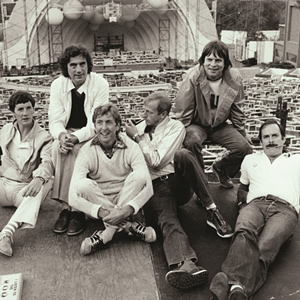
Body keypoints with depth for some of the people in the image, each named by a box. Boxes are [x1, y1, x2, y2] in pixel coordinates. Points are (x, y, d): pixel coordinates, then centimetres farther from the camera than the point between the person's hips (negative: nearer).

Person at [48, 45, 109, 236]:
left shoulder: (100, 84, -14)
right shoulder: (58, 85, -3)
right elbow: (55, 119, -7)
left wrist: (76, 138, -36)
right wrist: (62, 135, -31)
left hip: (91, 135, -3)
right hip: (67, 134, 3)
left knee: (73, 151, -33)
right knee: (59, 148, -30)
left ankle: (71, 208, -25)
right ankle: (68, 207, -26)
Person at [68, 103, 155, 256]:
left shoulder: (131, 147, -12)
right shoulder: (87, 151, -13)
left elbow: (147, 186, -24)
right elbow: (74, 196, -24)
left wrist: (127, 210, -41)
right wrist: (101, 212, -40)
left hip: (126, 199, 0)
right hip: (97, 204, 0)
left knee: (139, 176, -27)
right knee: (83, 185, -30)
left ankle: (110, 230, -25)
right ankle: (127, 225, -25)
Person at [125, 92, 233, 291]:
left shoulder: (175, 127, 3)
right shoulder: (139, 128, 17)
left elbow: (156, 161, -8)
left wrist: (138, 138, -3)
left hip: (177, 182, -1)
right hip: (155, 188, 1)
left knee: (183, 155, -34)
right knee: (168, 221, -32)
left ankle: (211, 210, -26)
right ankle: (185, 264, -61)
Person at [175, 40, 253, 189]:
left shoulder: (234, 78, -10)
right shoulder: (192, 77, -21)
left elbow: (236, 110, 4)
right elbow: (183, 110, -13)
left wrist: (242, 132, 9)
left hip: (220, 125, 4)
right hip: (196, 124, -3)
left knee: (244, 147, -15)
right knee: (192, 141, -36)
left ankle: (220, 168, 18)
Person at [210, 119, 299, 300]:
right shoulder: (250, 159, 35)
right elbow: (241, 189, 38)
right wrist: (247, 198, 14)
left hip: (285, 208, -1)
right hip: (255, 204, 1)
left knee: (265, 247, -36)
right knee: (244, 233, -38)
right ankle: (234, 284, -62)